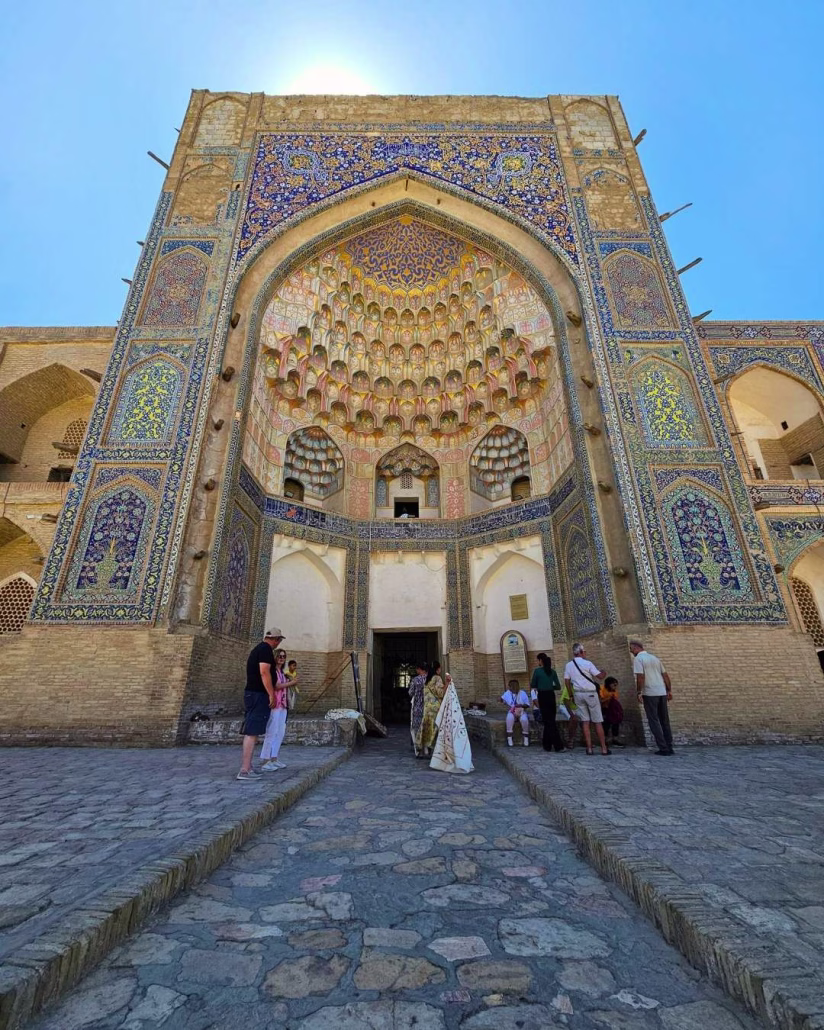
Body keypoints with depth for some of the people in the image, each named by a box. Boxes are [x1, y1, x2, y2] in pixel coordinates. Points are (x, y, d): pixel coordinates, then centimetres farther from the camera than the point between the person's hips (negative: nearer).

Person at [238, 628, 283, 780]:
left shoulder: (257, 648, 18)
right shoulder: (266, 649, -12)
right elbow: (264, 672, -21)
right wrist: (272, 694, -18)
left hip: (251, 693, 10)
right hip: (259, 694, -10)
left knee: (250, 732, 13)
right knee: (252, 732, -9)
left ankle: (248, 766, 19)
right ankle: (244, 770, -9)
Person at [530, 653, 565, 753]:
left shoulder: (537, 671, -9)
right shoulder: (552, 671, 5)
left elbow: (533, 685, -3)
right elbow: (558, 686, 6)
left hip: (542, 696, -5)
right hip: (551, 696, 6)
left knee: (549, 721, -1)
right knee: (549, 720, 14)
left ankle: (558, 745, -6)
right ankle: (547, 744, 21)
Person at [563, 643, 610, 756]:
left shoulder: (568, 665, 4)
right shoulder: (587, 663, -10)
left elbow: (567, 681, 5)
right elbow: (600, 676, -10)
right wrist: (603, 672, 12)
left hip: (578, 694, 4)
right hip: (590, 693, -4)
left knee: (585, 721, 8)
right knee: (598, 721, 5)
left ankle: (589, 748, 6)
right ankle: (604, 748, 8)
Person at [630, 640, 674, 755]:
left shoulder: (638, 659, -8)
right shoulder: (654, 658, 14)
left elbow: (640, 676, -17)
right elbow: (665, 675, 13)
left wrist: (639, 692, -12)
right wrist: (669, 690, 17)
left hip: (650, 694, -7)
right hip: (662, 693, 7)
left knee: (654, 721, 2)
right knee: (665, 721, 15)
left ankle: (663, 748, 1)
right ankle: (669, 748, 16)